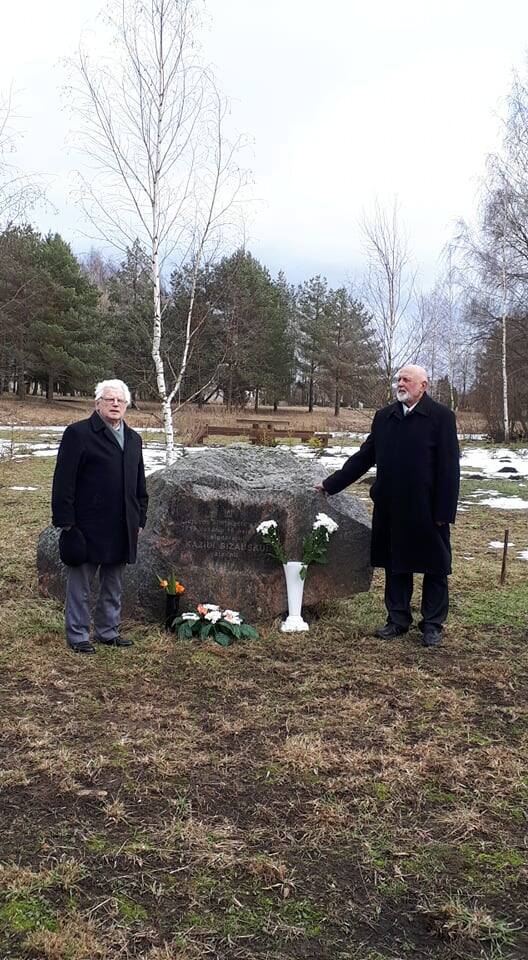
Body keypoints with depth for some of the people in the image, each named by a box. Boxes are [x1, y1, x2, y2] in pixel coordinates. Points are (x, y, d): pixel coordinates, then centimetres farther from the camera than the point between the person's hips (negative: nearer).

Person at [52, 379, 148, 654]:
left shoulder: (133, 438, 13)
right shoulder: (78, 433, -8)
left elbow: (139, 484, 19)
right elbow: (64, 482, -11)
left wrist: (140, 519, 13)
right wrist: (66, 522, -14)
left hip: (122, 529, 6)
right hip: (87, 526, -6)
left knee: (113, 585, 16)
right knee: (80, 585, 6)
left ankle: (108, 631, 29)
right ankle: (78, 636, 17)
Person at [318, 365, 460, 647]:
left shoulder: (441, 417, -7)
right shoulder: (384, 417, 8)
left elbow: (449, 467, -10)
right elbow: (364, 457, 13)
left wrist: (444, 511, -14)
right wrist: (331, 484, 9)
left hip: (427, 509, -5)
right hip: (391, 508, 5)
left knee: (435, 569, 7)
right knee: (395, 568, 13)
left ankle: (432, 625, 20)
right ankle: (398, 620, 27)